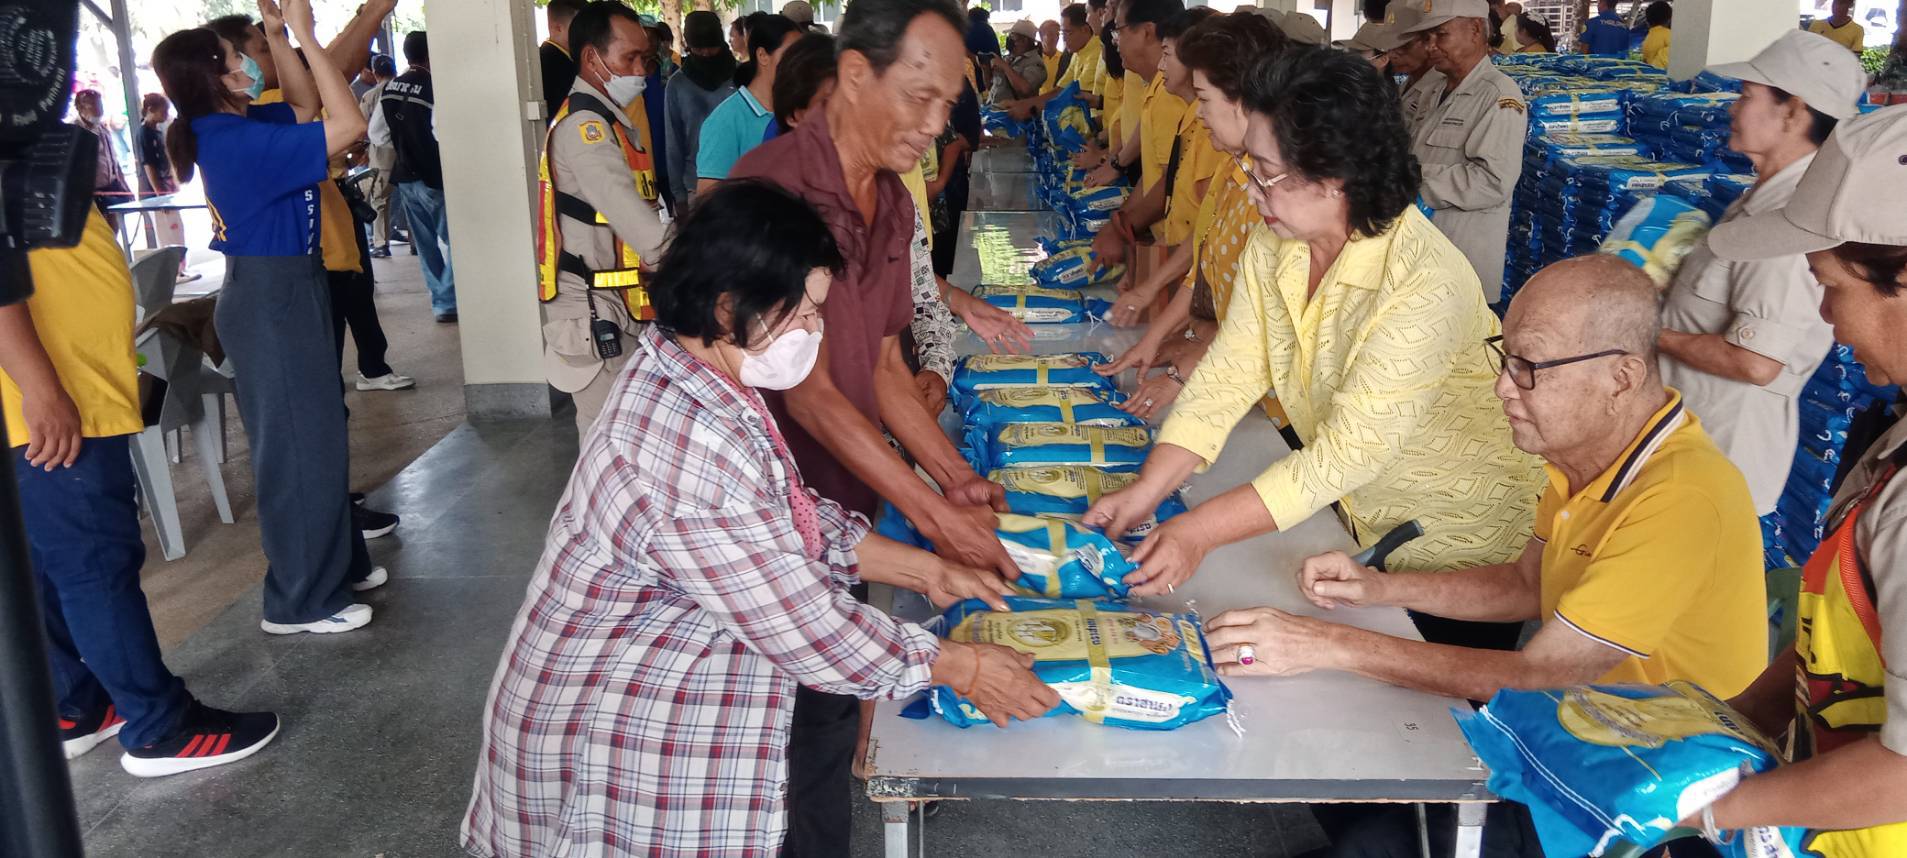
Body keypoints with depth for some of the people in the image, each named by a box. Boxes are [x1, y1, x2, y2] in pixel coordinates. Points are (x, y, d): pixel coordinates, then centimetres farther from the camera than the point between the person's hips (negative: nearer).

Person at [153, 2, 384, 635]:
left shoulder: (230, 128, 6)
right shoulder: (239, 141, -22)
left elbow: (307, 107, 19)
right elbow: (348, 124, -27)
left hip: (283, 292, 10)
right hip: (272, 300, -10)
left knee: (317, 433, 19)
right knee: (298, 445, -1)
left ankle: (337, 562, 33)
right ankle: (301, 602, 9)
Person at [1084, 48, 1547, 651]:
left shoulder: (1425, 286, -32)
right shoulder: (1272, 248, -9)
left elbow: (1347, 454, -33)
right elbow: (1227, 377, -10)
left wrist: (1199, 532, -35)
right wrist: (1144, 494, -21)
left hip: (1458, 551, -6)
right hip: (1361, 523, 6)